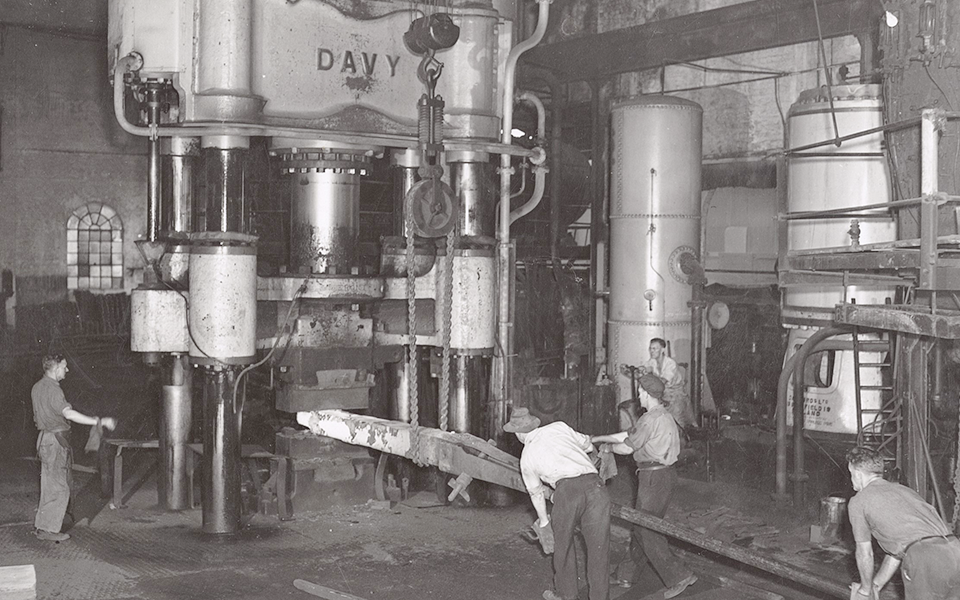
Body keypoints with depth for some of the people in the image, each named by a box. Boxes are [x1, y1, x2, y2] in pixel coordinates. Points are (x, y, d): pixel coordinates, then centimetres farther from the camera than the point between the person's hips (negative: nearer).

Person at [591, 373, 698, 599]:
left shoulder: (650, 419, -18)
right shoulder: (665, 416, 13)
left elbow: (627, 447, -13)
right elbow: (629, 434, 18)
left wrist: (609, 447, 8)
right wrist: (598, 438, 22)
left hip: (654, 477, -10)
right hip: (666, 473, 10)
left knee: (646, 530, -3)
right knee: (643, 524, 17)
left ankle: (678, 576, -4)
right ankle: (627, 573, 27)